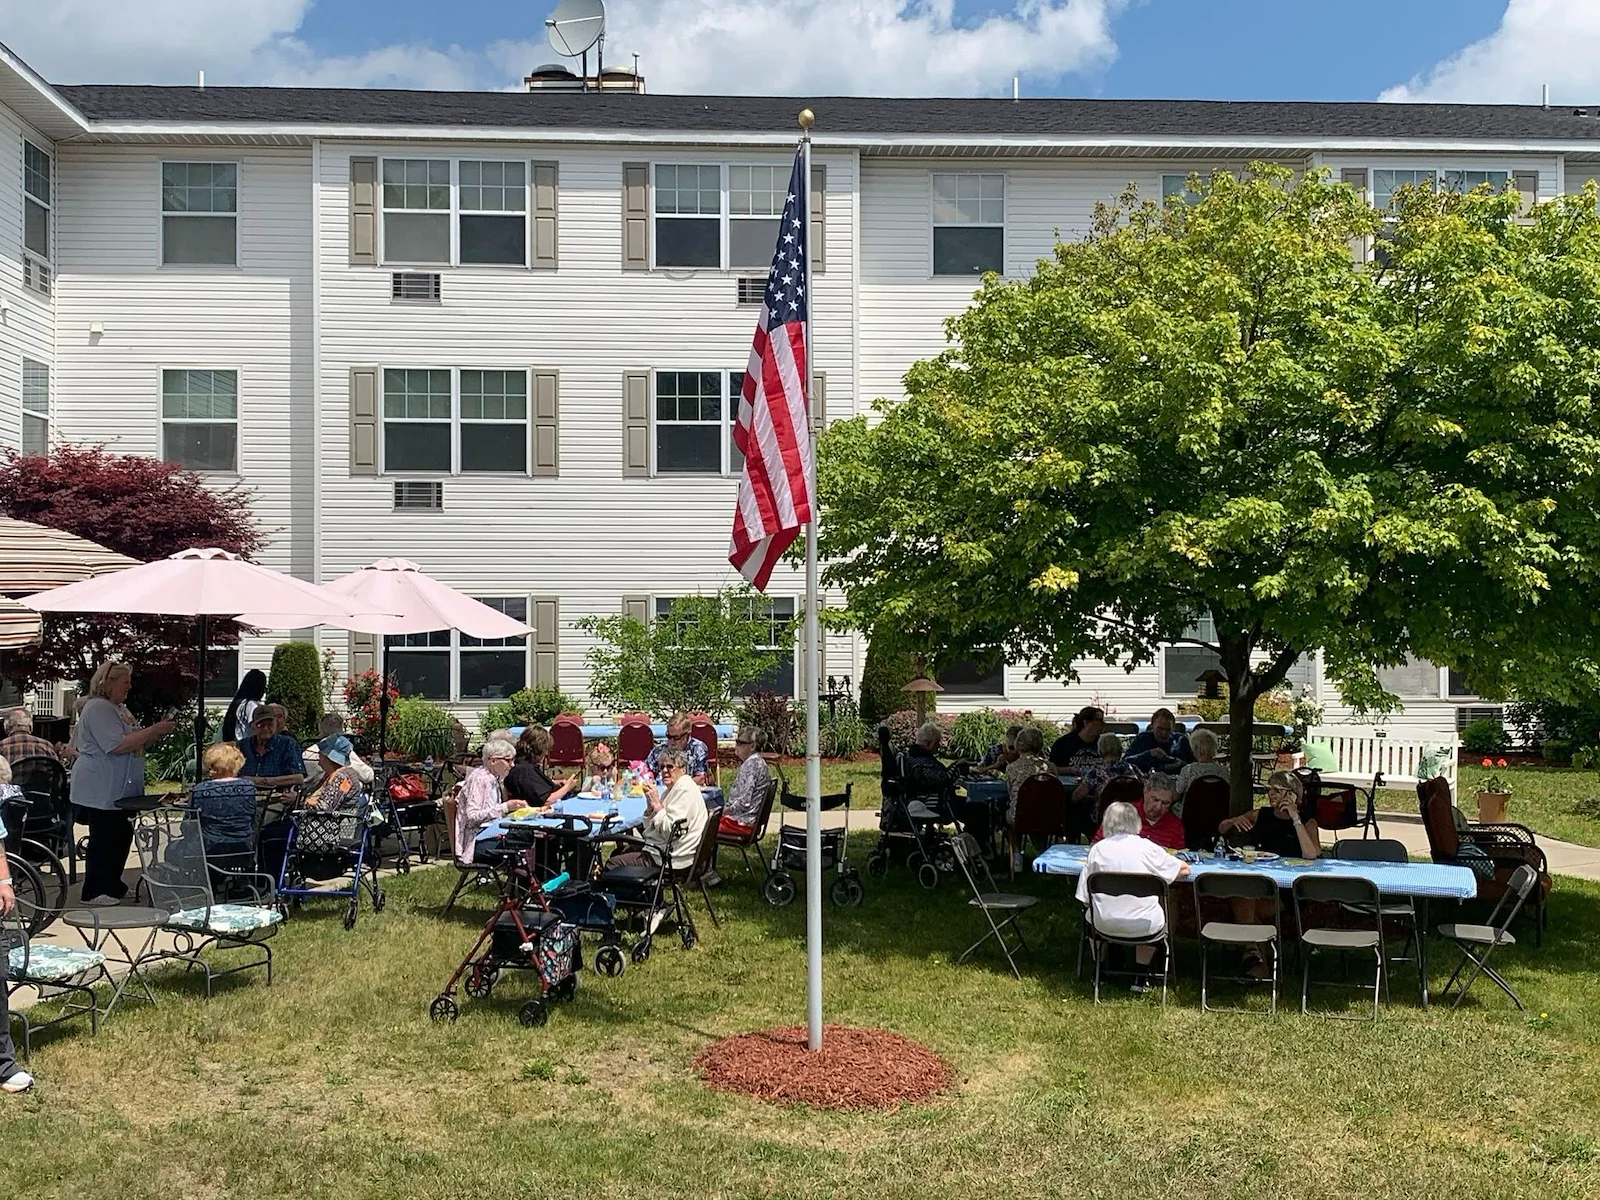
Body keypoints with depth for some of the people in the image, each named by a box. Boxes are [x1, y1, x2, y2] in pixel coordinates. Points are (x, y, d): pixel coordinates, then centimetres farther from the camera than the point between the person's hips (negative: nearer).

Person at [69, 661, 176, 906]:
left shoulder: (120, 708, 16)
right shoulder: (98, 708, -15)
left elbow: (135, 743, 23)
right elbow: (117, 746, -25)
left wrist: (158, 734, 5)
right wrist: (154, 730, -21)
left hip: (120, 790, 10)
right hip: (101, 792, -10)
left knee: (121, 838, 13)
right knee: (103, 841, -3)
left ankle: (112, 885, 24)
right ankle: (94, 892, 5)